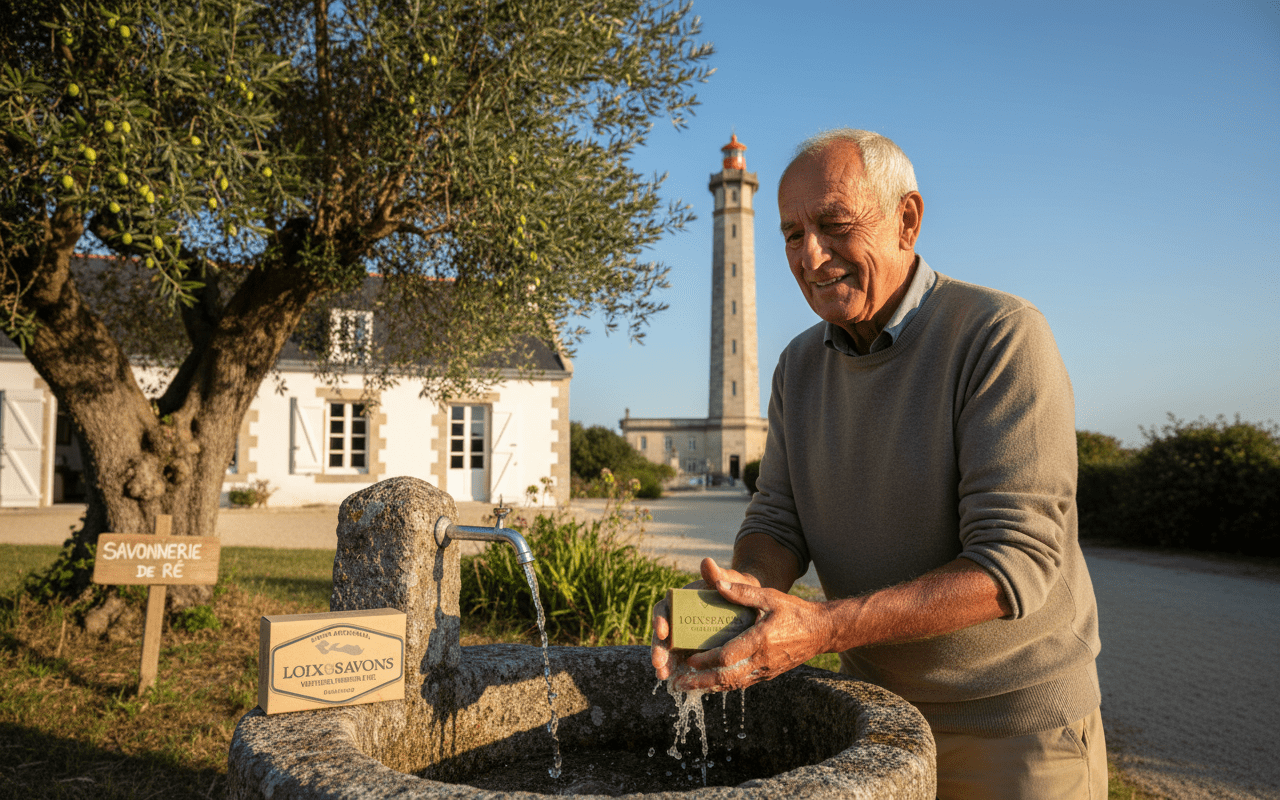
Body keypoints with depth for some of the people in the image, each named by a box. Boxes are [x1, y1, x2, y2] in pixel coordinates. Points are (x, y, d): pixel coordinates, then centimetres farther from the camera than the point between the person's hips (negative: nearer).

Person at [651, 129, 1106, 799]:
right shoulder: (800, 365, 0)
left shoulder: (1003, 335, -21)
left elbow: (1015, 563, -27)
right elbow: (778, 521, -2)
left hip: (1016, 724, -5)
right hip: (878, 707, 5)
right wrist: (737, 588, -25)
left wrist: (822, 626, -35)